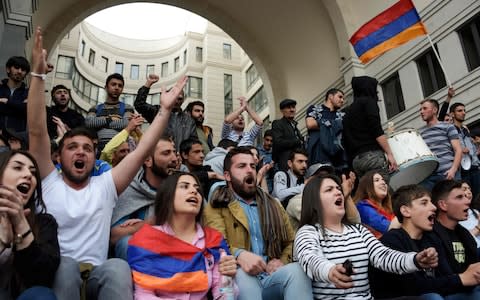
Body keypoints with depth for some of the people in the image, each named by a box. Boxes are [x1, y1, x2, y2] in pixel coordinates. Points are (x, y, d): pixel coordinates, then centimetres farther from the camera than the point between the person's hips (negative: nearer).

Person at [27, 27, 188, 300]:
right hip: (55, 273, -1)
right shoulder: (48, 183, 9)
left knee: (118, 267, -33)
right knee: (65, 265, -36)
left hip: (96, 275, 1)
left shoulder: (104, 186, 13)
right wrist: (38, 75, -9)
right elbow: (37, 132, -2)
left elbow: (142, 151, 6)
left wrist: (166, 109, 0)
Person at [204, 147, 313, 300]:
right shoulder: (216, 207, 5)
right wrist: (239, 255, -33)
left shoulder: (273, 205, 22)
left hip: (272, 277, 4)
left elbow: (292, 241, 20)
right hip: (238, 278, -4)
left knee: (295, 269, -28)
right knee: (243, 274, -38)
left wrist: (283, 260, -3)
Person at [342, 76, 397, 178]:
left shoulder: (348, 111, 26)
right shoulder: (368, 101, 5)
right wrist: (390, 153, -10)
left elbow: (345, 141, 22)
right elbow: (377, 131, -9)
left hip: (356, 160, 8)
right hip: (372, 155, -7)